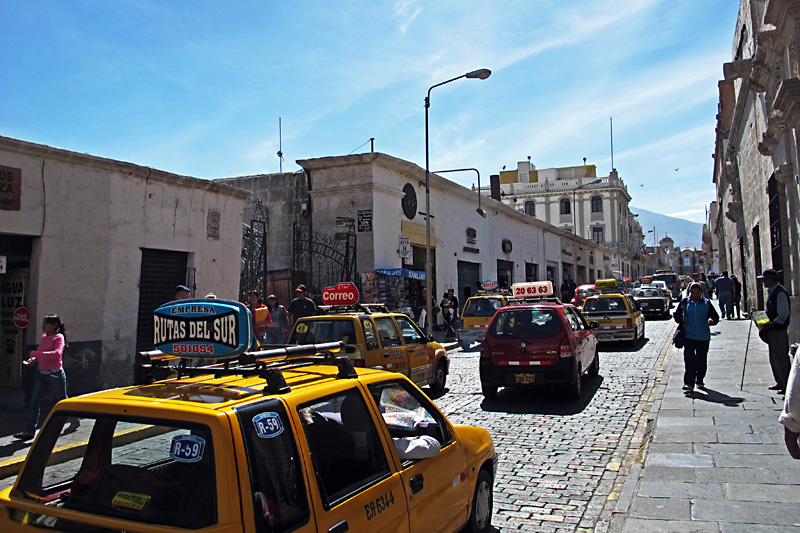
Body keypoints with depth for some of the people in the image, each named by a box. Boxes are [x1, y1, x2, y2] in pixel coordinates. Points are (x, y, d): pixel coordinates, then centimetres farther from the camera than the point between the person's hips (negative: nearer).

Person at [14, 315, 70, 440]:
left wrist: (37, 353, -29)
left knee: (61, 400, 8)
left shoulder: (59, 337, -10)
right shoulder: (44, 337, 12)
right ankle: (29, 431, 0)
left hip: (55, 374, -6)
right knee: (34, 402, -1)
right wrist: (32, 359, 2)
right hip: (41, 373, 7)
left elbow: (57, 353, -25)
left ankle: (74, 420, 29)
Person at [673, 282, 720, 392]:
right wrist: (682, 319, -8)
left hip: (703, 337, 1)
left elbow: (715, 316, 5)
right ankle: (689, 383, -11)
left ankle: (700, 381, 26)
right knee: (689, 360, -10)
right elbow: (676, 315, 13)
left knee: (702, 360, 10)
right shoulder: (684, 302, 6)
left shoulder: (706, 303, 6)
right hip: (688, 336, -1)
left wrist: (712, 320, -17)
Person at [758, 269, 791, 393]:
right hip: (771, 330, 10)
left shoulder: (780, 292, -17)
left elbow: (783, 313, -21)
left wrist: (770, 324, -22)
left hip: (779, 330, -10)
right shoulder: (770, 291, 12)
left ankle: (787, 384, 4)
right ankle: (780, 383, 27)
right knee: (774, 358, 16)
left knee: (781, 358, -4)